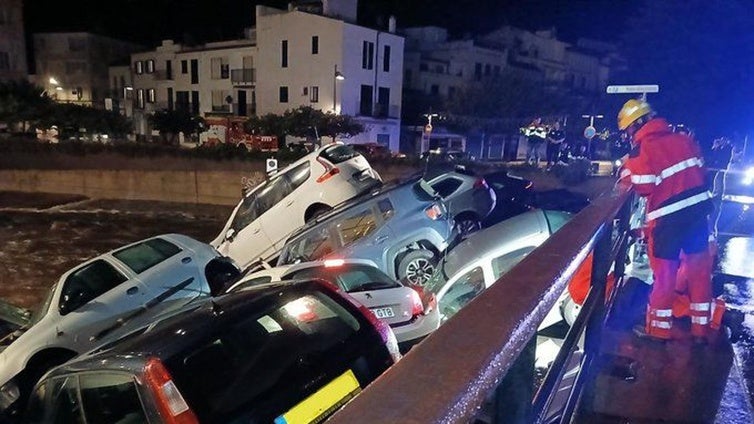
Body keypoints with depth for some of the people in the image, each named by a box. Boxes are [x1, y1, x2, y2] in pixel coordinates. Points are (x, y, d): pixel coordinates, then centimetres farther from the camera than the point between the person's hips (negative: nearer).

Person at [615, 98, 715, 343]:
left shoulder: (642, 150, -13)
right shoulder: (684, 139, 8)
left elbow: (643, 187, -15)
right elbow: (701, 172, 12)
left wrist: (626, 174, 0)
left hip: (668, 218, -6)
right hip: (698, 210, 6)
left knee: (664, 273, 6)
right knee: (699, 271, 13)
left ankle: (659, 328, 20)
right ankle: (701, 329, 24)